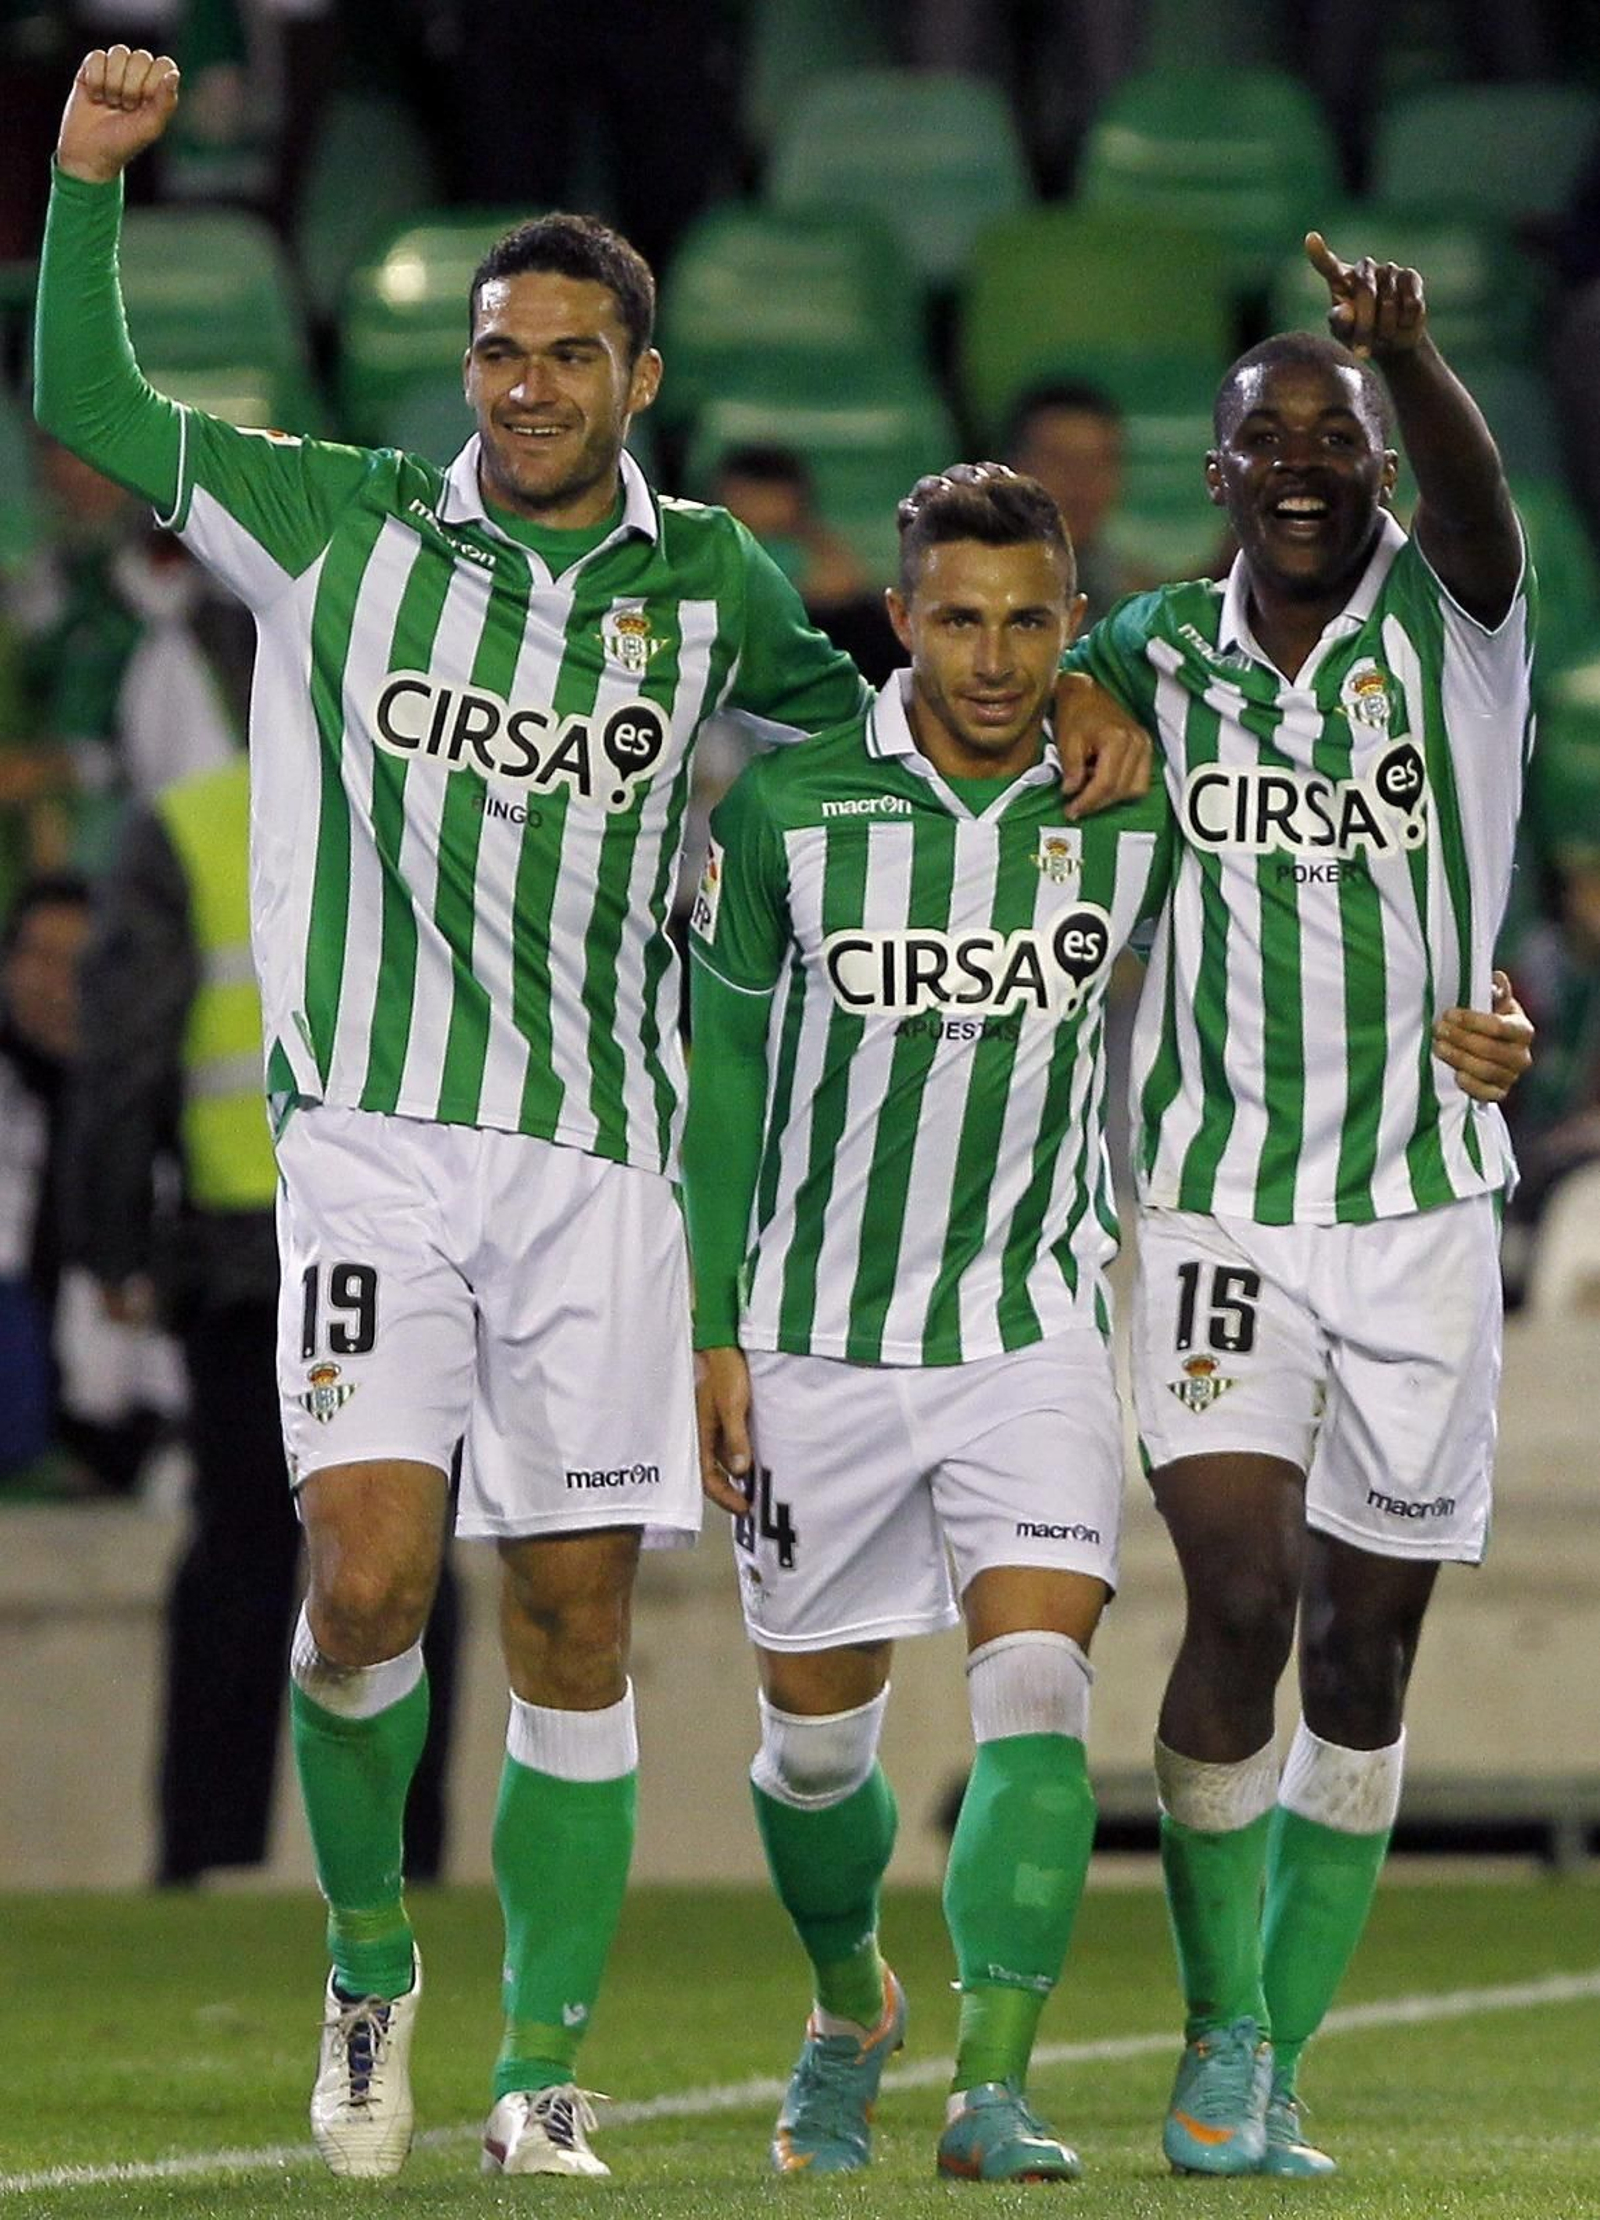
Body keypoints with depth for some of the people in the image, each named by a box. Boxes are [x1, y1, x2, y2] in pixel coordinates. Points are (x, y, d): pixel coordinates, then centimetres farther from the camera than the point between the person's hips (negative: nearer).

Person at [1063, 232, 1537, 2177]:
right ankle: (1220, 2032, -1)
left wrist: (1407, 353, -45)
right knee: (1240, 1595, -16)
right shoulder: (1153, 656, 5)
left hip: (1421, 1212, 0)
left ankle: (1276, 2068, 16)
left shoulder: (1444, 624, -2)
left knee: (1361, 1656, 5)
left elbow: (1472, 500, -25)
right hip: (1217, 1212, 0)